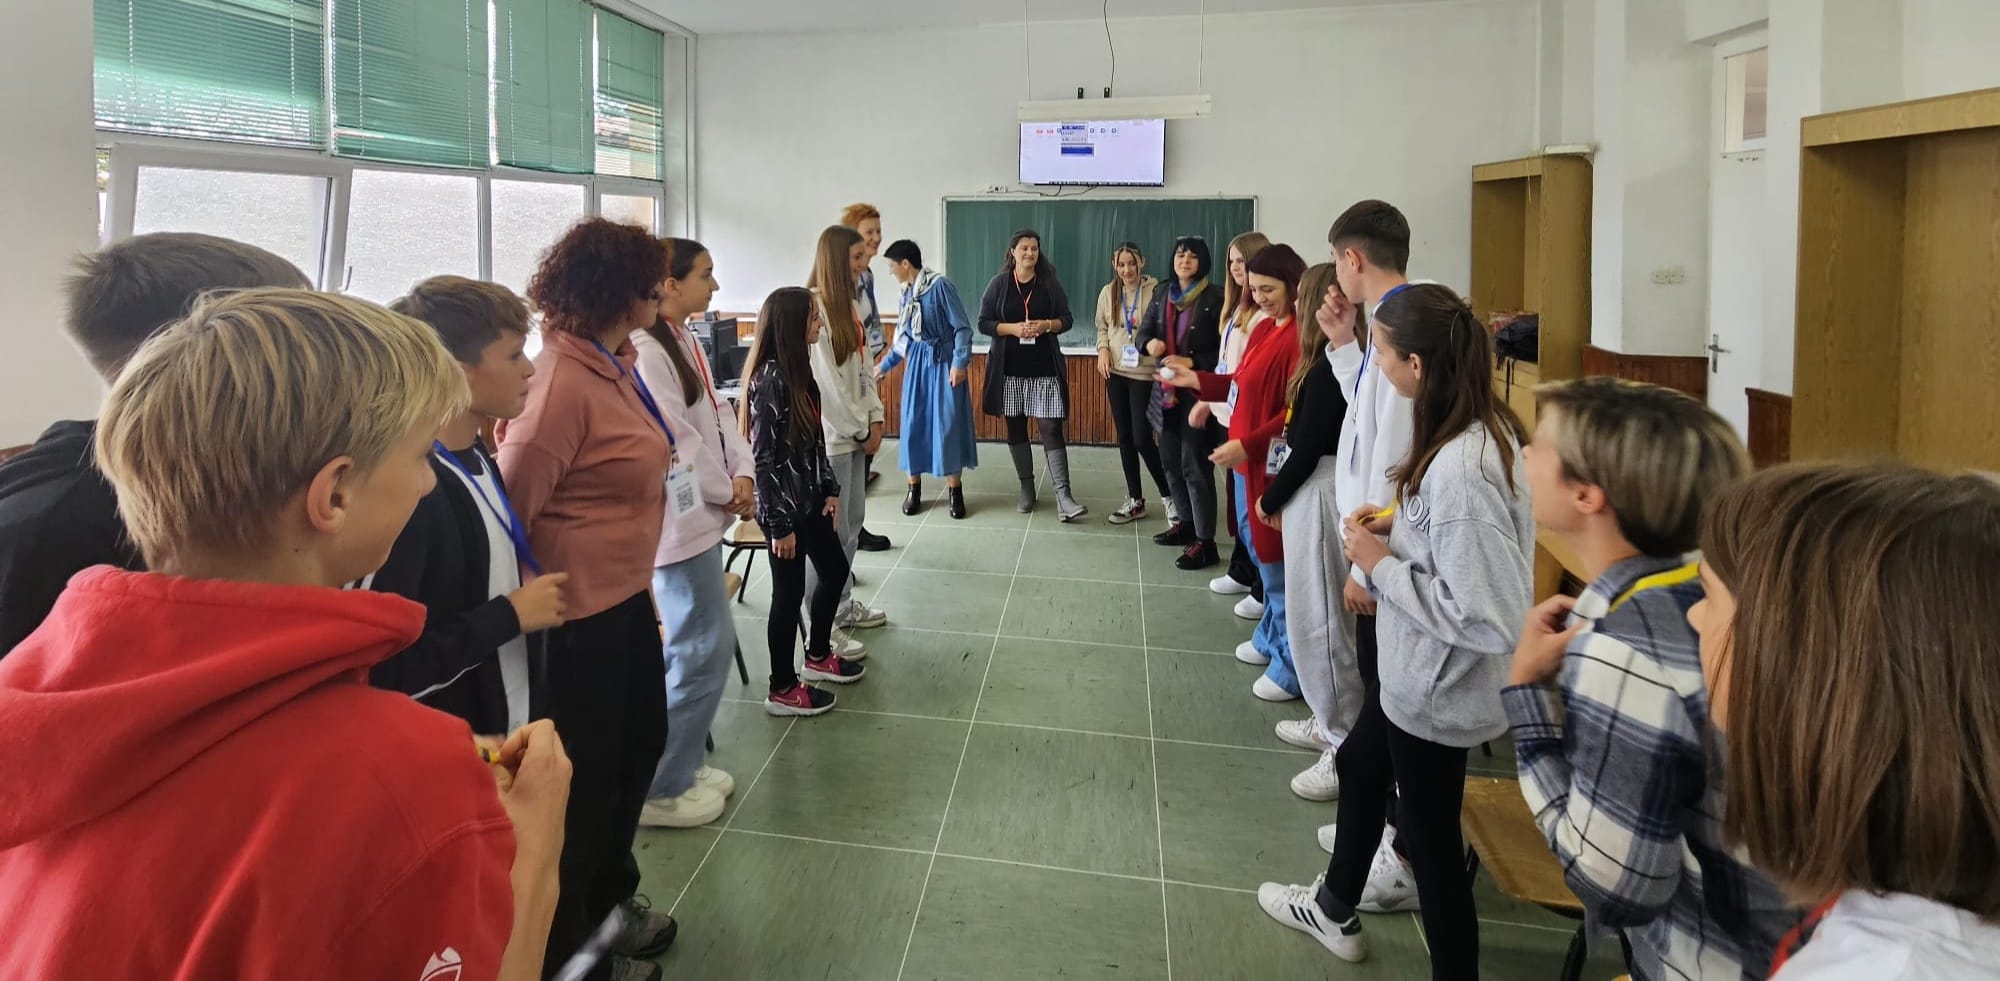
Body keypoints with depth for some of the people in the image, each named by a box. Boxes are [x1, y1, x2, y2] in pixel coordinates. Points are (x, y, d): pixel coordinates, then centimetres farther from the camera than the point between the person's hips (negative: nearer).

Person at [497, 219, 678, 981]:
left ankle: (609, 899, 45)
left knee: (640, 742, 23)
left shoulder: (612, 363, 5)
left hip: (624, 595, 9)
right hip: (580, 609, -9)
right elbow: (513, 504, -24)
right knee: (584, 774, 9)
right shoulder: (564, 381, -24)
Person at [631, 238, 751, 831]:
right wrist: (727, 493, -8)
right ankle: (657, 788, 8)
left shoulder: (684, 342, 11)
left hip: (701, 512, 10)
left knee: (690, 645, 16)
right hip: (678, 521, -10)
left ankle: (682, 762, 29)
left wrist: (742, 474, -4)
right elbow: (677, 439, -21)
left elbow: (717, 416, 11)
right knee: (706, 647, -5)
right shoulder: (645, 351, -19)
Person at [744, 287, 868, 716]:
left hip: (809, 497, 9)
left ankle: (818, 655, 41)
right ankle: (782, 689, 18)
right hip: (783, 503, -9)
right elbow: (764, 457, -22)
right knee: (790, 592, 2)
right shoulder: (769, 379, -22)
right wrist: (780, 524, -20)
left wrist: (830, 489, 8)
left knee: (835, 569, 21)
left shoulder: (799, 370, 6)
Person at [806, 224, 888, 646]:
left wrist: (874, 419, 4)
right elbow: (825, 380, -17)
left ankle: (843, 603, 29)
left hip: (855, 432, 9)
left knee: (852, 524, 16)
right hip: (829, 435, -9)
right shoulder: (813, 307, -16)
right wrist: (860, 430, -10)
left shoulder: (850, 305, 12)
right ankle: (824, 627, 3)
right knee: (830, 532, -4)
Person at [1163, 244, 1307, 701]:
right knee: (1259, 551, 20)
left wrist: (1248, 445, -26)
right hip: (1247, 456, 9)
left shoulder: (1300, 336, -19)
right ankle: (1271, 637, 37)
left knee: (1276, 561, -1)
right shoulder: (1264, 328, 10)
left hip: (1272, 462, -9)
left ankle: (1291, 666, 11)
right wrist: (1197, 380, 7)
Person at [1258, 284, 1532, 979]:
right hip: (1415, 670, 10)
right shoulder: (1482, 428, -3)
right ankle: (1335, 910, 53)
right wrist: (1398, 523, 0)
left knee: (1428, 831, 11)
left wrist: (1382, 564, -23)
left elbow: (1488, 618, -33)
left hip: (1440, 687, -10)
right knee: (1359, 766, 28)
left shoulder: (1460, 470, -33)